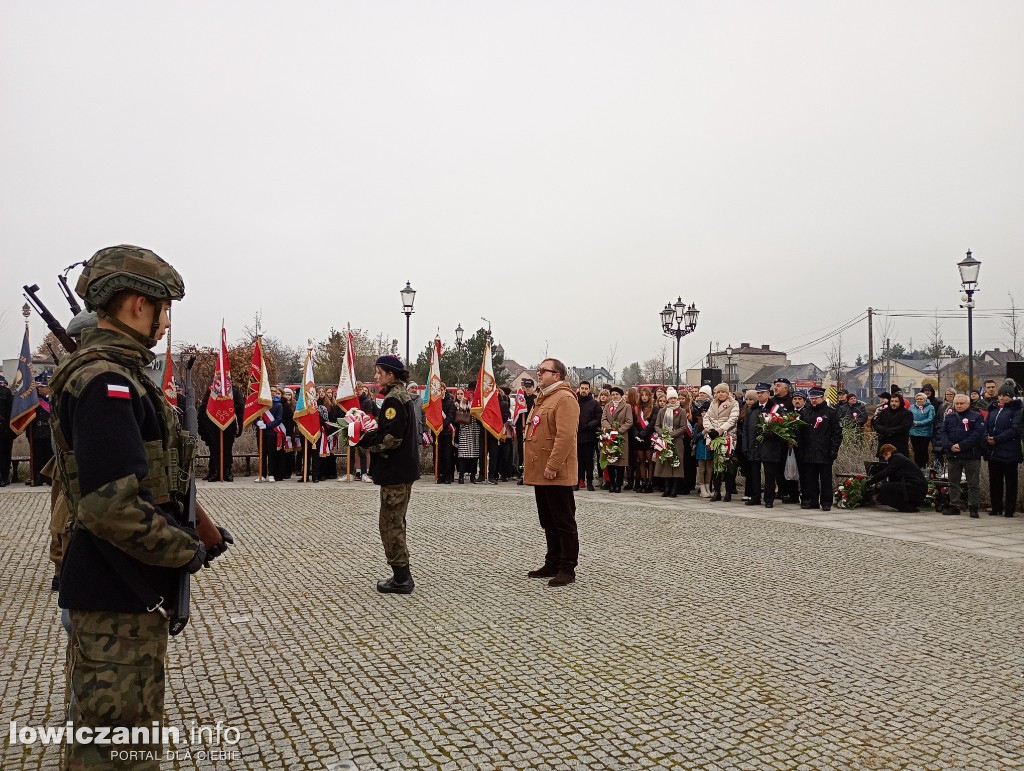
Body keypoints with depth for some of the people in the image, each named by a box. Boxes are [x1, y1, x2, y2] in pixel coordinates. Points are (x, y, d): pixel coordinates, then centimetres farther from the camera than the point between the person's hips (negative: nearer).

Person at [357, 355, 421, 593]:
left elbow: (391, 438, -24)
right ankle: (402, 576, 25)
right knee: (396, 522, 17)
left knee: (391, 524, -3)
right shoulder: (403, 395, 15)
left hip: (395, 471, -10)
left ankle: (401, 579, 3)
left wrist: (367, 442, -11)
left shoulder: (393, 399, -16)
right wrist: (371, 435, 5)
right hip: (403, 468, 10)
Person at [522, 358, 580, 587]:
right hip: (540, 473, 10)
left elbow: (565, 436, -22)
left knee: (564, 523, -2)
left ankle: (567, 569, 5)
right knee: (548, 522, 15)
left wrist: (552, 466, -24)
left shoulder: (565, 398, -13)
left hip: (557, 474, -10)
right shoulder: (542, 398, 18)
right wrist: (531, 464, 18)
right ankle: (552, 564, 24)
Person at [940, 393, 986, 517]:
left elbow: (978, 434, -12)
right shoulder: (949, 417, 12)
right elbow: (944, 433, 5)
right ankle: (954, 506, 18)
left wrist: (961, 445, -18)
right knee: (953, 483, 10)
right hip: (952, 455, 4)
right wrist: (950, 446, -13)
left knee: (973, 484, 1)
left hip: (971, 455, -4)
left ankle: (973, 507, 7)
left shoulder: (976, 417, -1)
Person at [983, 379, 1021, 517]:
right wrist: (987, 438, -7)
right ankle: (996, 508, 18)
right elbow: (986, 426, 13)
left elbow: (1015, 430, -14)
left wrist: (997, 439, -19)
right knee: (994, 481, 10)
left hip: (1009, 452, -6)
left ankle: (1009, 509, 8)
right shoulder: (993, 409, 13)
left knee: (1010, 482, 2)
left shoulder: (1016, 410, -5)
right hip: (993, 452, 6)